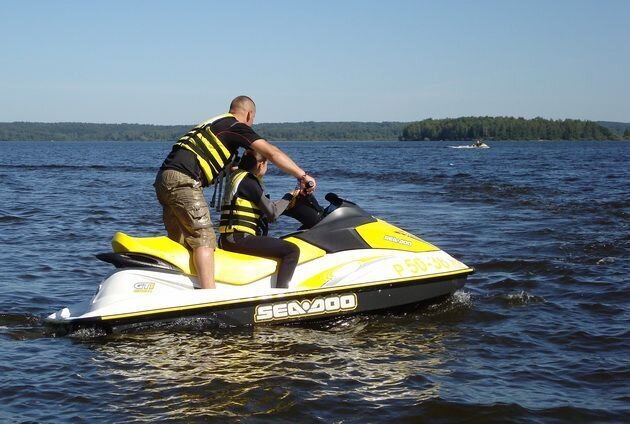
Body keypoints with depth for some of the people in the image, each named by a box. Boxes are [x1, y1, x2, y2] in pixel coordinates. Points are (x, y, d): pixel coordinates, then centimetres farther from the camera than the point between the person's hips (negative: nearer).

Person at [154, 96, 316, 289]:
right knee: (204, 238, -12)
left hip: (164, 179, 9)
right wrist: (302, 175, -9)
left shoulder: (213, 124, 28)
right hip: (183, 180, -9)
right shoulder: (237, 127, 2)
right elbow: (271, 152, -7)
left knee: (181, 243, 11)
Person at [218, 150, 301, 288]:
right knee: (292, 250, -17)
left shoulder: (238, 176, 20)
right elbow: (272, 213, -11)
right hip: (238, 239, -11)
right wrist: (289, 197, 1)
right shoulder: (249, 182, -10)